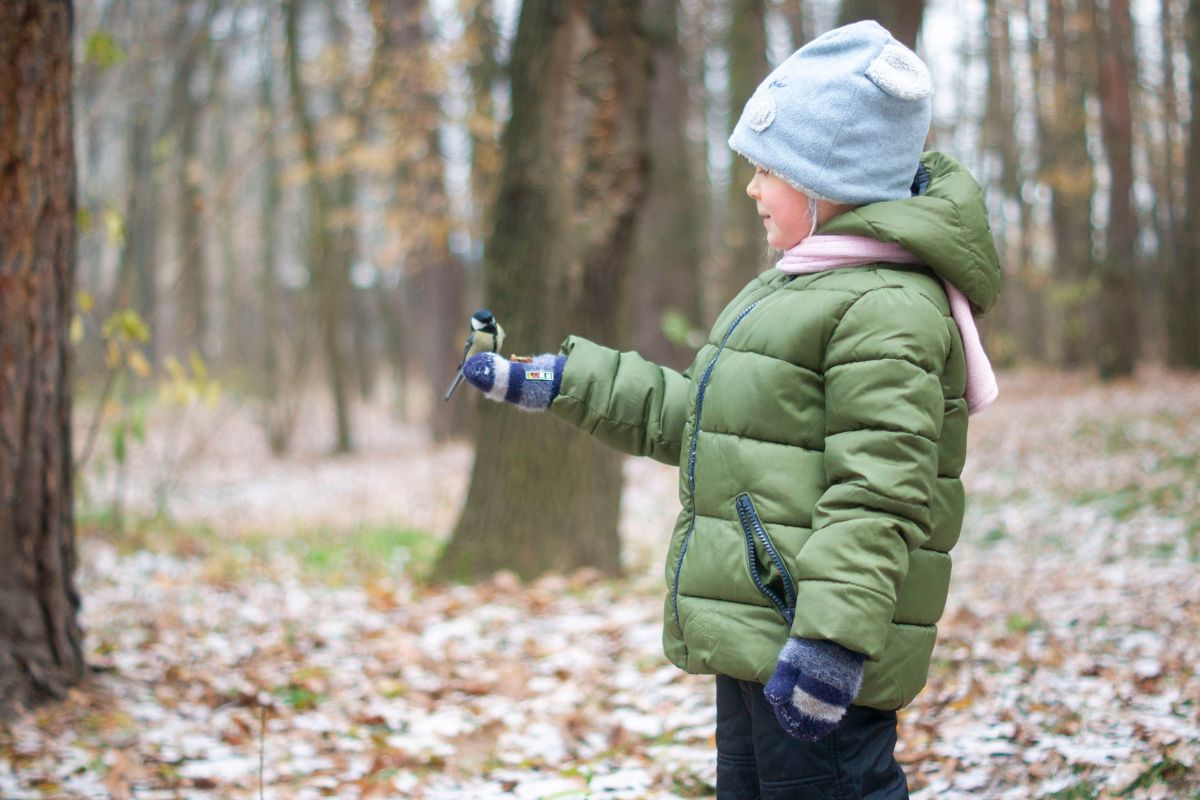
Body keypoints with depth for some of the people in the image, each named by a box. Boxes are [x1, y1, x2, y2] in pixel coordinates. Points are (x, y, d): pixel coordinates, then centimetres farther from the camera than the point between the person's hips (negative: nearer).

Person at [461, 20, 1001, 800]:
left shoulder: (888, 309, -17)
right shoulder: (791, 288, 18)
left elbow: (877, 493, -25)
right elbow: (689, 416, 25)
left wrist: (834, 636, -31)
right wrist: (555, 383, 24)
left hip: (812, 652, -11)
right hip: (752, 638, 11)